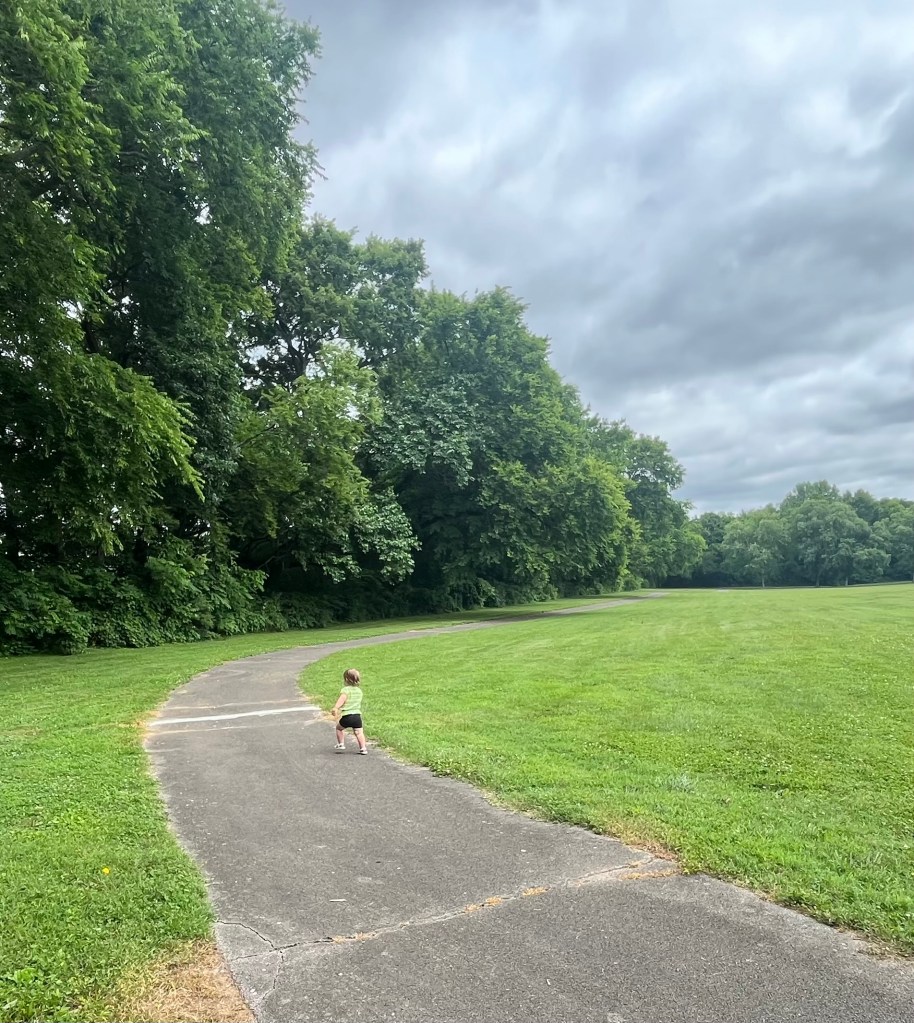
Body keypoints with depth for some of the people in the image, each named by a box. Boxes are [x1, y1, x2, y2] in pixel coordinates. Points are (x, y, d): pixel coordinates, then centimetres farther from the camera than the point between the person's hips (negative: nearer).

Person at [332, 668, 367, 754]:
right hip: (357, 715, 4)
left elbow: (342, 698, -22)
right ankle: (363, 748, -3)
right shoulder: (359, 690, 15)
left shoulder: (345, 689, -5)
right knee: (358, 732, 7)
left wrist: (335, 707, -32)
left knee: (339, 728, 21)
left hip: (346, 715, -4)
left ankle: (341, 745, 22)